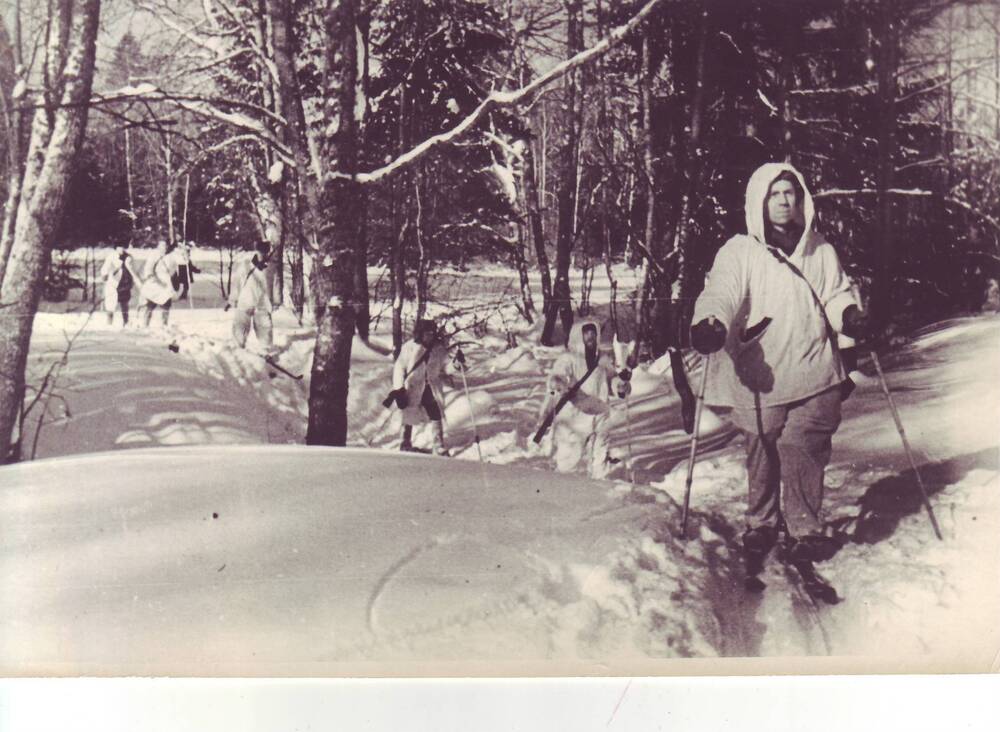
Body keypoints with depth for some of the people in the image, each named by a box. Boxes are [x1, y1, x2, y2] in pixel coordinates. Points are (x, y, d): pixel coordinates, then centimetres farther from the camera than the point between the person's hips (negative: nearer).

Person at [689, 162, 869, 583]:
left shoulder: (821, 252, 13)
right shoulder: (739, 252, 2)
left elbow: (836, 294, 17)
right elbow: (721, 293, -12)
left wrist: (849, 315, -5)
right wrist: (709, 324, -33)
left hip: (814, 375, 2)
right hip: (759, 378, -2)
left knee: (804, 450, -7)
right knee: (762, 454, 6)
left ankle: (803, 531, 9)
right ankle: (761, 525, 28)